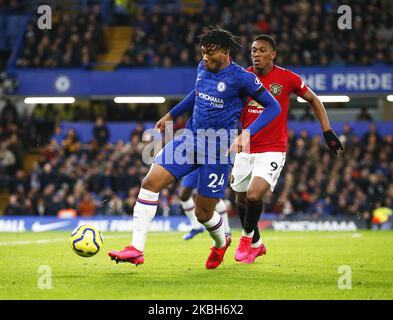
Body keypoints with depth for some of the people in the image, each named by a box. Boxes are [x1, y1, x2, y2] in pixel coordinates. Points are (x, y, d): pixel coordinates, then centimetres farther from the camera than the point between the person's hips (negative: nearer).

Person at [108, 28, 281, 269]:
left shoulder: (241, 78, -14)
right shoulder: (203, 69, 5)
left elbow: (274, 107, -10)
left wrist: (247, 133, -22)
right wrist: (171, 115, 29)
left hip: (217, 150, -6)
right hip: (190, 139, 6)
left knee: (203, 213, 2)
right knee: (150, 182, -13)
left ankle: (221, 243, 40)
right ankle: (137, 249, -11)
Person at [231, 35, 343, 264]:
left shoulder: (287, 78, -7)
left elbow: (313, 100, 7)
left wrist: (328, 131, 2)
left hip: (272, 150, -4)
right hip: (246, 149, 4)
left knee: (254, 195, -21)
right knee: (241, 200, 11)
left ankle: (247, 236, 7)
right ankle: (256, 244, 35)